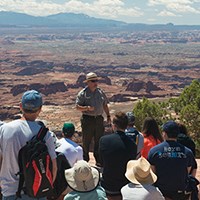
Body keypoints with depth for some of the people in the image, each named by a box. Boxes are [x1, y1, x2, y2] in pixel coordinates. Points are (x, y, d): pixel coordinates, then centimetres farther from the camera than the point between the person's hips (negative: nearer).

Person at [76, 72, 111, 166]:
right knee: (86, 141, 3)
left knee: (99, 141, 9)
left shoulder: (100, 92, 10)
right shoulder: (83, 93, -5)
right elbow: (78, 106, -7)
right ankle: (84, 160, 15)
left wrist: (108, 116, 15)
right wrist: (87, 108, -23)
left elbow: (105, 105, 19)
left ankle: (99, 161, 19)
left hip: (99, 119, 4)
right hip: (87, 120, -4)